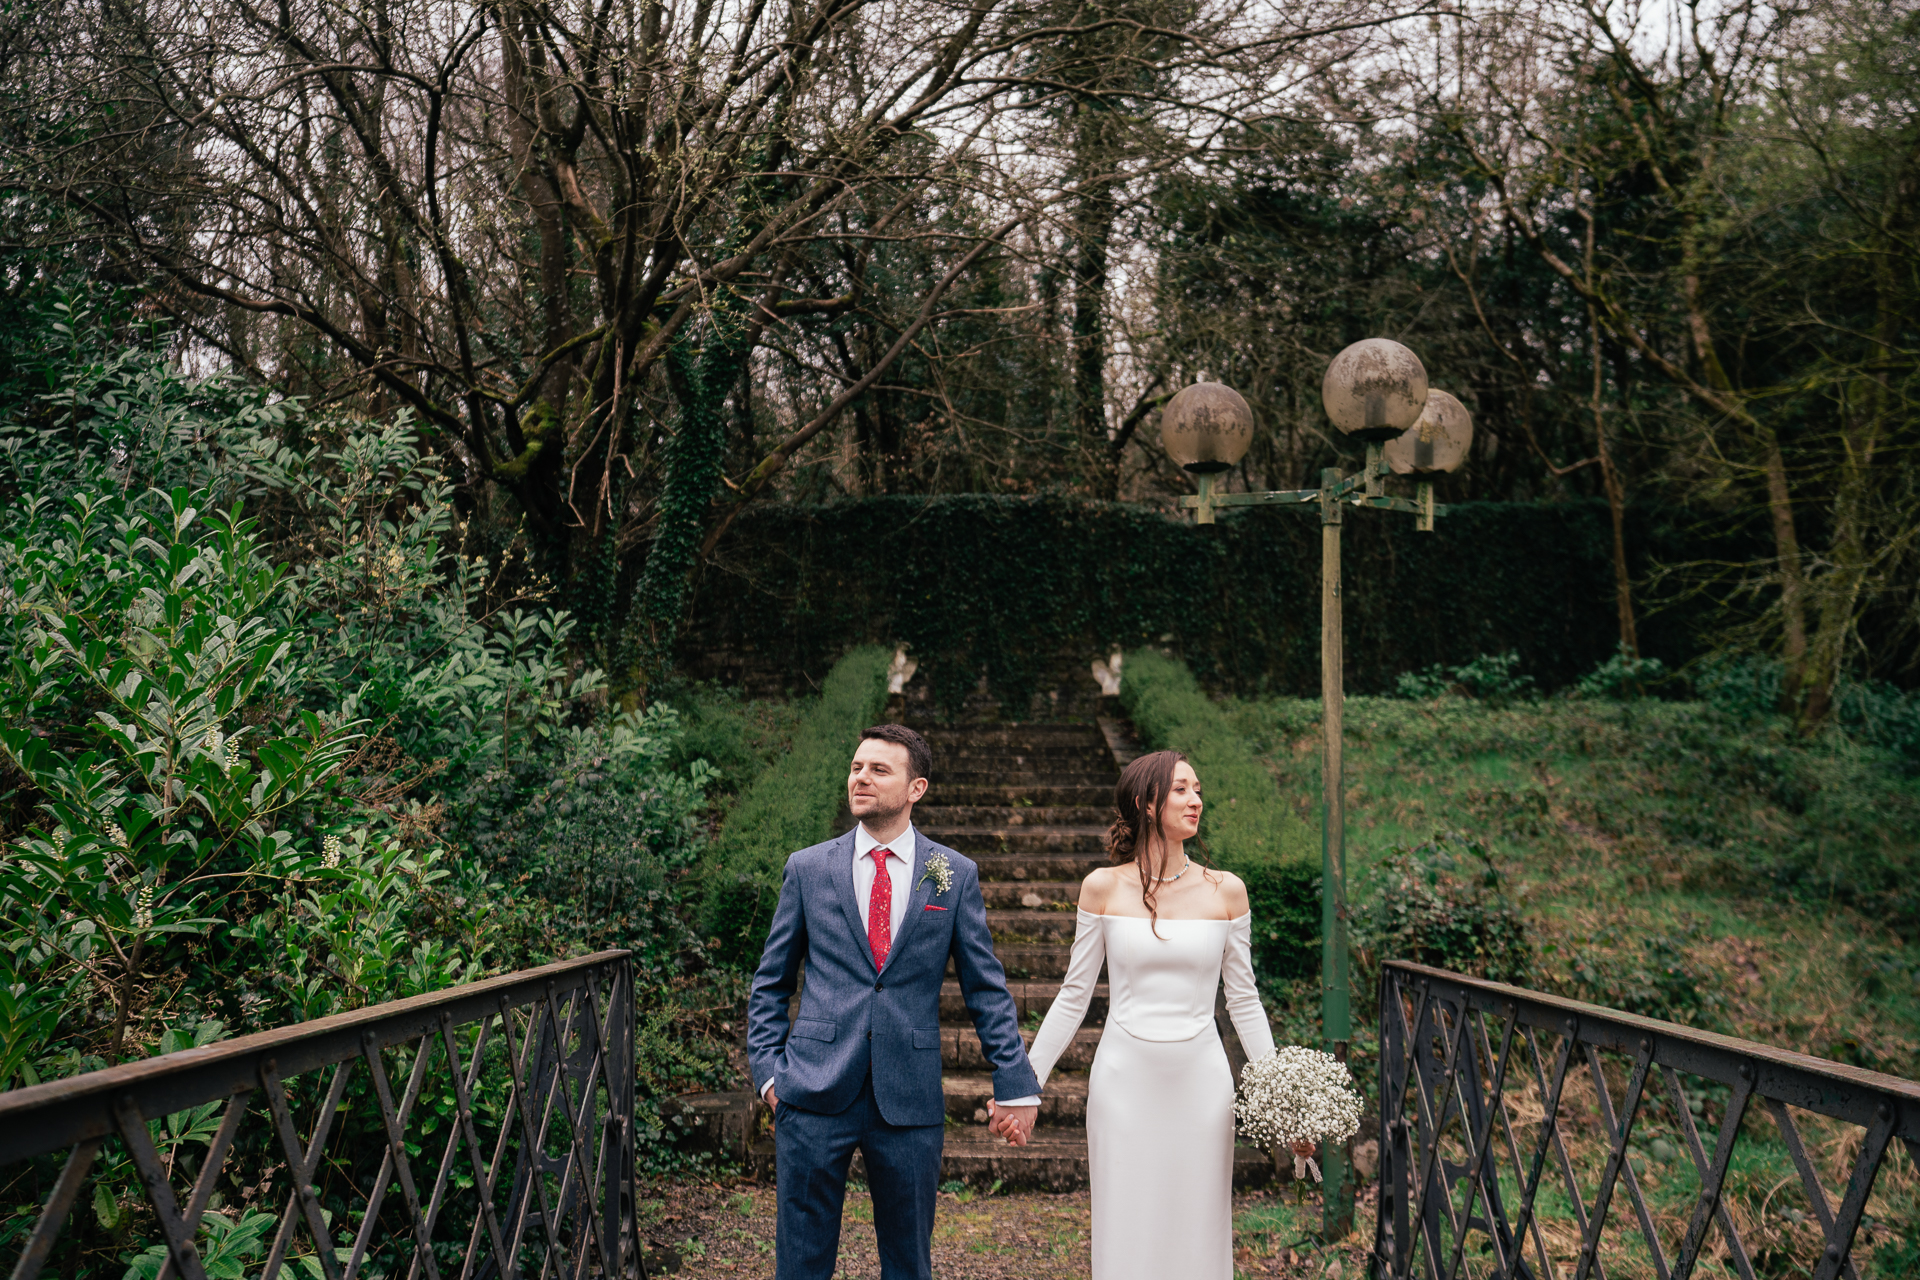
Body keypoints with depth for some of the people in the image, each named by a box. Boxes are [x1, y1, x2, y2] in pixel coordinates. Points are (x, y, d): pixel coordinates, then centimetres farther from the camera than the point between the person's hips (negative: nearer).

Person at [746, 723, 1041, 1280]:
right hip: (814, 1095, 0)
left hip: (910, 1101, 0)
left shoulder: (955, 875, 3)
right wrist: (769, 1071, 1)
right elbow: (770, 984, 10)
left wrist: (1015, 1085, 1)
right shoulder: (807, 868, 4)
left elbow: (987, 989, 5)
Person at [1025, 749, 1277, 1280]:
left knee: (1197, 1231, 8)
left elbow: (1243, 1000, 7)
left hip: (1200, 1081, 1)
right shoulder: (1104, 887, -1)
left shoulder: (1226, 891, 1)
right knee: (1126, 1233, 5)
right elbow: (1074, 996, 3)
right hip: (1124, 1077, -1)